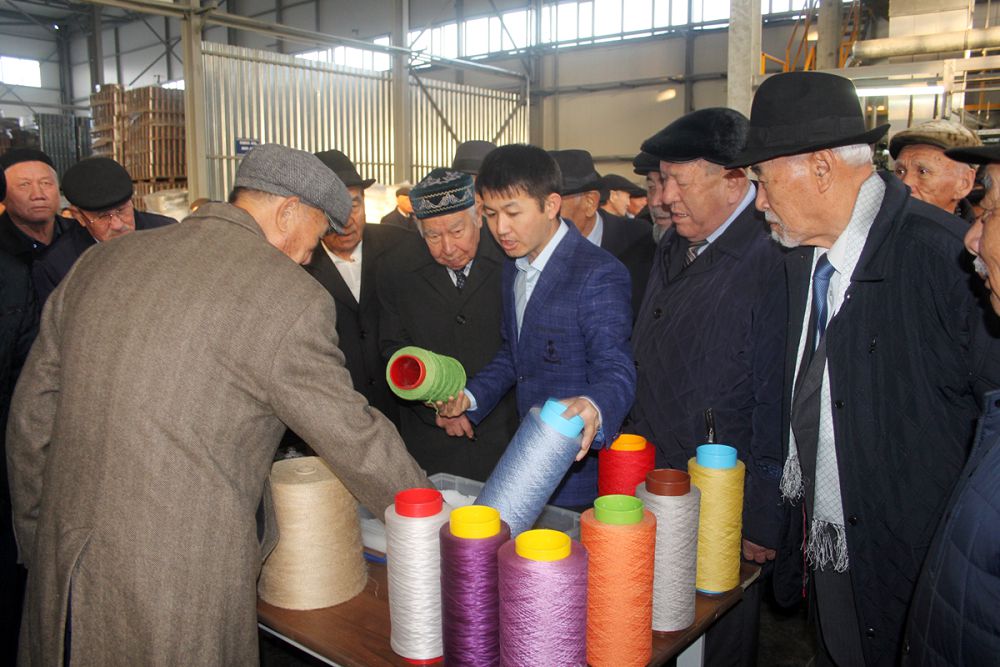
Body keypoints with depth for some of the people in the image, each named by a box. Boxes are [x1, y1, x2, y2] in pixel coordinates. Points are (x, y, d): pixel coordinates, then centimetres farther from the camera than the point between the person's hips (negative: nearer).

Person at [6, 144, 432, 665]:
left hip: (59, 570, 6)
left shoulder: (100, 261, 6)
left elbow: (31, 417, 11)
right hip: (183, 589, -6)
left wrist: (37, 545, 22)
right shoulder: (290, 297, -13)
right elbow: (355, 440, -8)